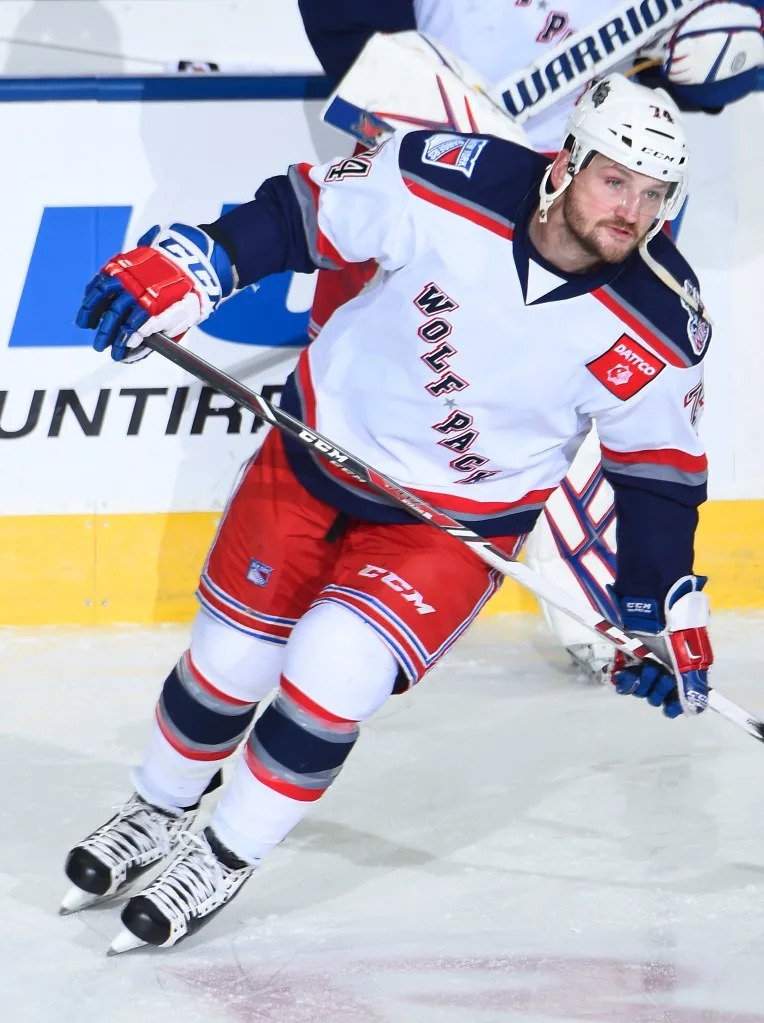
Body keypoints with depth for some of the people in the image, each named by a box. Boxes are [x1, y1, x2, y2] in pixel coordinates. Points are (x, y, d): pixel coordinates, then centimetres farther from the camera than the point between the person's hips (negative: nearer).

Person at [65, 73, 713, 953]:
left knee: (328, 680, -17)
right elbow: (302, 211, -14)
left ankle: (227, 856, 8)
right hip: (322, 448, 1)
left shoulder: (656, 326, -19)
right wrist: (183, 263, -25)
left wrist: (663, 605, -2)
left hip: (458, 519, -1)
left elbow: (659, 465, -5)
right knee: (229, 658, 10)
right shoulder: (451, 185, -25)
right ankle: (158, 810, 40)